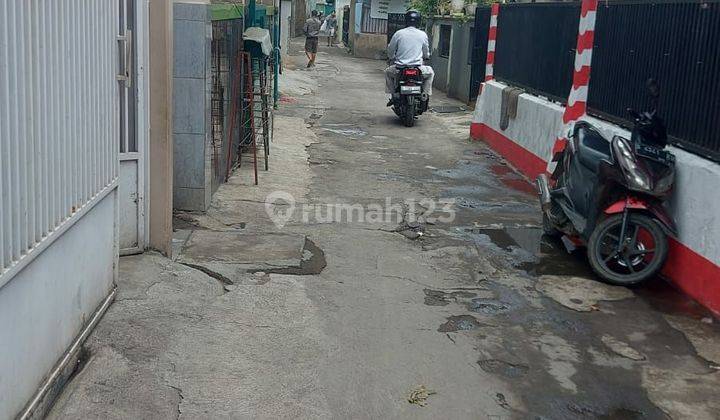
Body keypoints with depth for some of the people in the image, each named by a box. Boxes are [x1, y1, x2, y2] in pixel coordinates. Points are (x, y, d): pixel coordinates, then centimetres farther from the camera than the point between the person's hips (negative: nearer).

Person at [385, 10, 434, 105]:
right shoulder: (423, 35, 1)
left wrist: (391, 58, 31)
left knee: (388, 72, 31)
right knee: (430, 72, 30)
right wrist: (426, 56, 39)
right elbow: (426, 53, 13)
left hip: (399, 69, 0)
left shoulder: (398, 33, -2)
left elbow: (390, 50, 8)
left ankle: (393, 96, 20)